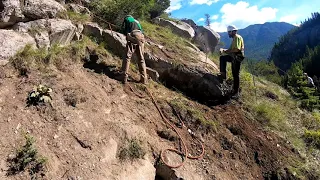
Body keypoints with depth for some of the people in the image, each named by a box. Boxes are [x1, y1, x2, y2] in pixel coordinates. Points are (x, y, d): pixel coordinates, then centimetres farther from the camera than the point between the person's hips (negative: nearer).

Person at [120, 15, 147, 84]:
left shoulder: (126, 19, 25)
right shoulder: (137, 21, 39)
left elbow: (123, 29, 12)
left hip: (132, 36, -4)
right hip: (141, 37, 4)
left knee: (128, 56, -4)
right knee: (141, 58, 7)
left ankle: (125, 77, -14)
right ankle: (144, 79, 4)